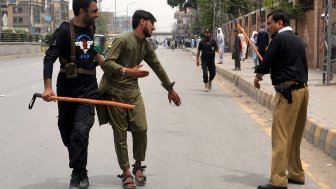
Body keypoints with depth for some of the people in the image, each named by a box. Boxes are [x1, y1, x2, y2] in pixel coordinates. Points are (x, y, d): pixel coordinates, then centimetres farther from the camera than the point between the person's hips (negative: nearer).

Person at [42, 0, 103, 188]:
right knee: (66, 131, 10)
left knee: (81, 131, -14)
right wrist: (48, 87, -26)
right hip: (67, 88, -2)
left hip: (88, 88, 2)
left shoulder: (90, 28, 7)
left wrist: (101, 59, 17)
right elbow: (49, 59, -17)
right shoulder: (64, 31, -12)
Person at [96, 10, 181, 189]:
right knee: (120, 134, -1)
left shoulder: (146, 46, 10)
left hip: (133, 92, 6)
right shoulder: (123, 39, -13)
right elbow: (107, 63, -18)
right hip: (114, 92, -6)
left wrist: (170, 89, 28)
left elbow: (158, 67, 21)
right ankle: (126, 172, 11)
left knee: (141, 129, -3)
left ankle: (138, 166, 17)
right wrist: (128, 71, -31)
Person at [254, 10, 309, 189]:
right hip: (302, 89, 9)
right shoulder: (297, 40, 17)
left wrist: (258, 76, 12)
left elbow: (267, 61, -9)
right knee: (295, 136, 17)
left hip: (288, 91, -9)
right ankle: (296, 174, 25)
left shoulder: (279, 38, -9)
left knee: (281, 137, -8)